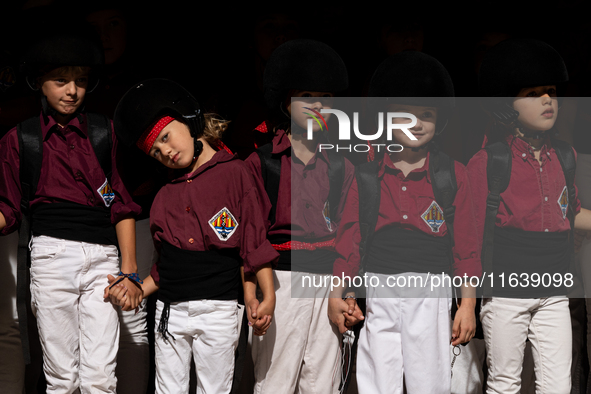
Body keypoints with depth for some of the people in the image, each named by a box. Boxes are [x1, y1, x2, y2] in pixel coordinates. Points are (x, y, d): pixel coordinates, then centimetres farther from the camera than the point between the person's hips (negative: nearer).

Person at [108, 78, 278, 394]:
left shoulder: (233, 173, 0)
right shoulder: (166, 195, 12)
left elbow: (254, 240, -3)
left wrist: (267, 297, -12)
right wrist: (135, 291, 2)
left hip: (217, 311, -4)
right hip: (169, 312, 4)